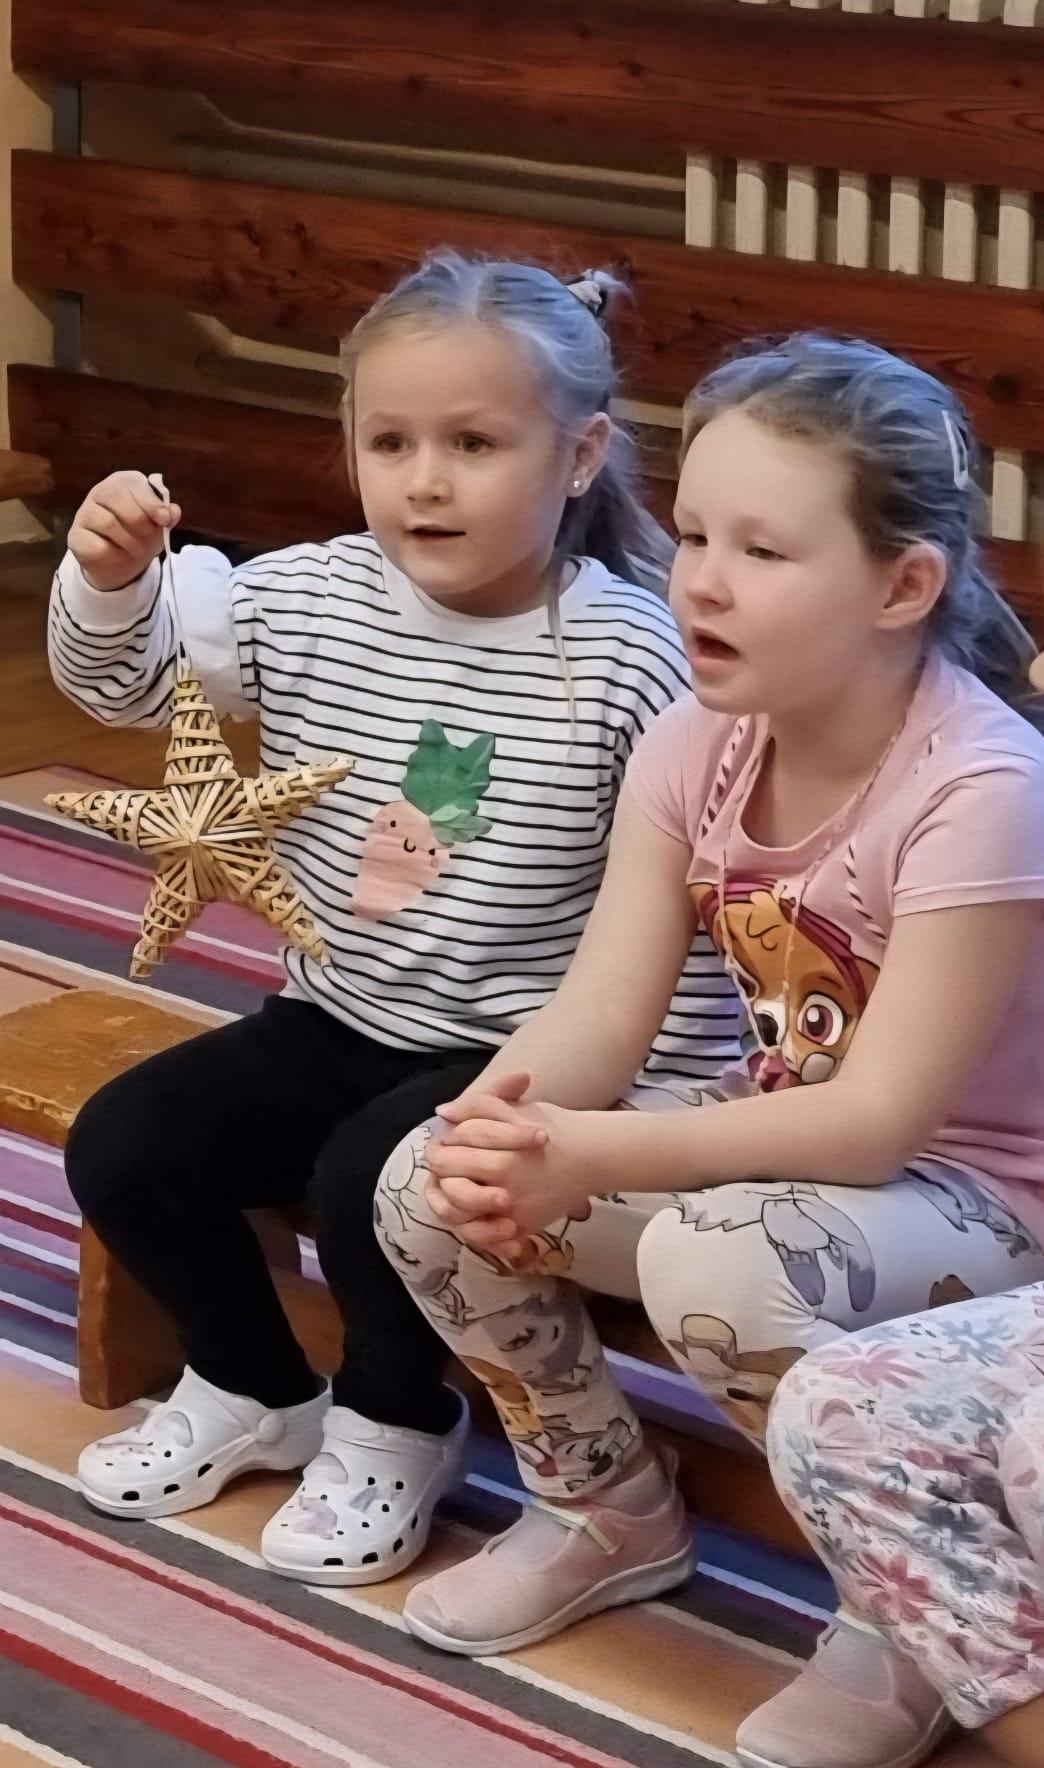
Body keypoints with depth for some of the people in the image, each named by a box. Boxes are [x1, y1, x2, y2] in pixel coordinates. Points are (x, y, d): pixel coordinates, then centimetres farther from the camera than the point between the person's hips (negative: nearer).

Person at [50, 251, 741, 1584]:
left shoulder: (630, 659, -18)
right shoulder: (307, 602, -4)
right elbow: (120, 678, 6)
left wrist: (655, 1113, -16)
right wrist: (109, 576, -17)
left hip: (515, 1058, -6)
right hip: (333, 1022, 6)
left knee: (371, 1180, -27)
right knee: (121, 1145, -3)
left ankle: (396, 1425, 6)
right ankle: (254, 1391, 23)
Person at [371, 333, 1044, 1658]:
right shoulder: (696, 744, -7)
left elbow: (880, 1120, -30)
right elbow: (602, 1011, -11)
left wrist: (588, 1159, -36)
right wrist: (506, 1114, -35)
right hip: (786, 1135, 7)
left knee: (715, 1264, -35)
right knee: (434, 1185, -9)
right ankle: (606, 1515, 14)